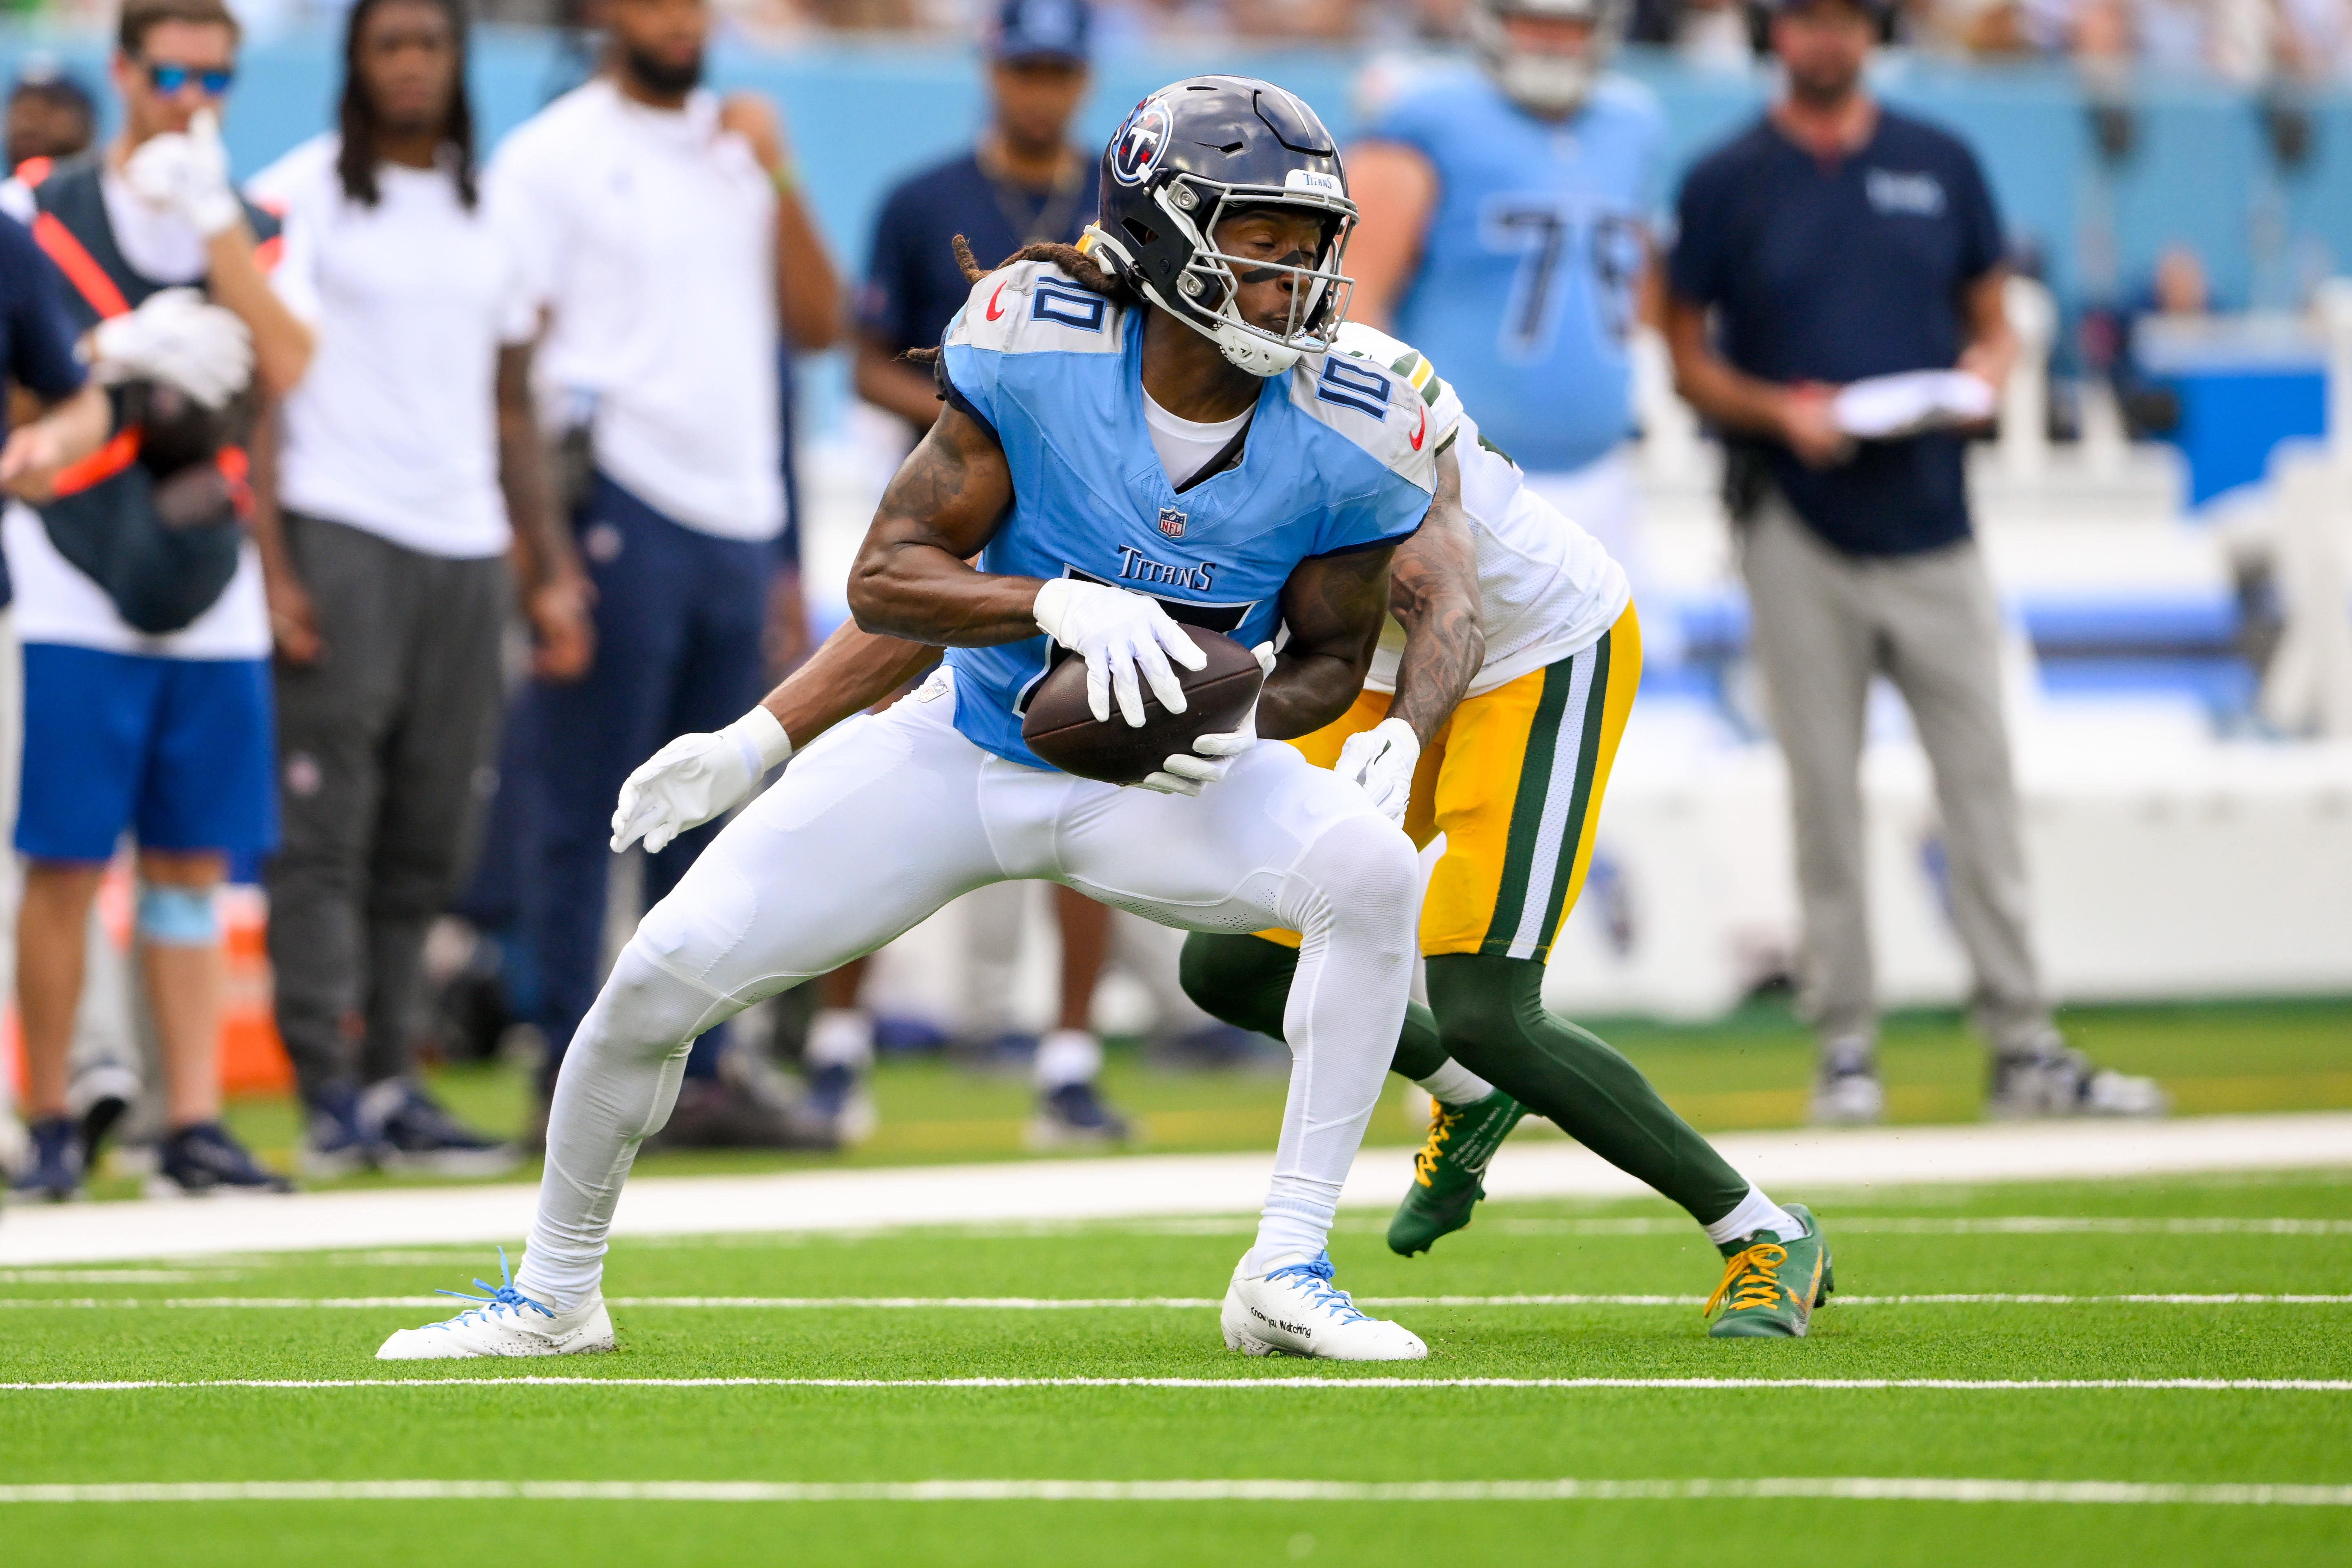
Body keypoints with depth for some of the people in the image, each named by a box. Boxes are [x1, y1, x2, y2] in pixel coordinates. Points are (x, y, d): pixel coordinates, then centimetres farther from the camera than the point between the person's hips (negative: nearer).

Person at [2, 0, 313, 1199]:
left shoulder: (252, 230, 11)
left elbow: (289, 371, -6)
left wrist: (211, 218, -11)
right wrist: (116, 352, -17)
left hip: (209, 591, 3)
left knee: (192, 869, 4)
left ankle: (194, 1124, 5)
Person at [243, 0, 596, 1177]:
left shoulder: (491, 211, 17)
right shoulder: (302, 196, 0)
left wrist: (551, 570, 15)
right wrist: (270, 567, -13)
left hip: (467, 549, 5)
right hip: (338, 536, -5)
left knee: (425, 846, 4)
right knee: (325, 828, -8)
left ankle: (392, 1088, 7)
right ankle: (333, 1094, -10)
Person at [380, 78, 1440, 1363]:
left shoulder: (1341, 443, -17)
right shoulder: (1037, 352, -21)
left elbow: (1330, 655, -1)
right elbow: (890, 578, -17)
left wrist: (1248, 724, -22)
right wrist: (1062, 604, -34)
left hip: (1154, 780, 0)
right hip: (962, 755, 0)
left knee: (1371, 871, -30)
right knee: (664, 972, -6)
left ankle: (1286, 1277, -21)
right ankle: (553, 1294, 22)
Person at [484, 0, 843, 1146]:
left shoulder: (737, 148, 17)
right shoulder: (554, 154, -2)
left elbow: (818, 322, 12)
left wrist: (776, 176, 1)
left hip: (740, 516, 6)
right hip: (617, 509, -6)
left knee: (702, 822, 9)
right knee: (586, 814, -4)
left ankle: (696, 1075, 13)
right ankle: (571, 1083, -2)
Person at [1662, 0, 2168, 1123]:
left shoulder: (1942, 166, 11)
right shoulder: (1727, 184, 3)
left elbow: (1991, 320, 16)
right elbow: (1688, 360, 4)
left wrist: (1984, 371, -6)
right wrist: (1778, 410, -13)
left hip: (1931, 520, 2)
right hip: (1799, 529, -2)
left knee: (1982, 785, -1)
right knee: (1824, 793, -1)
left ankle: (2024, 1049, 0)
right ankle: (1845, 1047, 5)